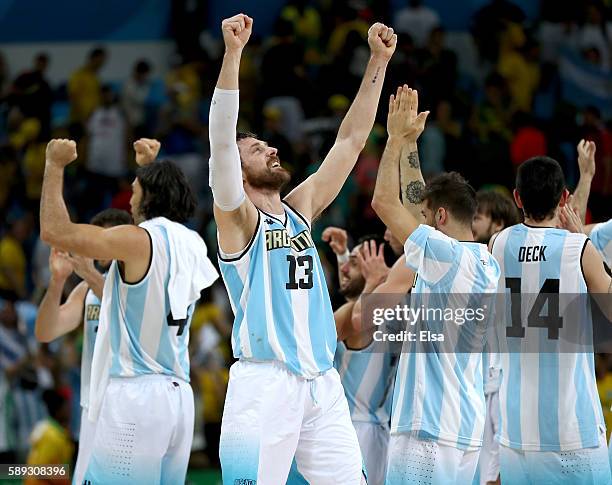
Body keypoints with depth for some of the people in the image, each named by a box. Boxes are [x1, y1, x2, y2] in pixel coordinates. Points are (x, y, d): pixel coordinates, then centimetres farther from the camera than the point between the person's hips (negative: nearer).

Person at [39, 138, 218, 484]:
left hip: (135, 396, -8)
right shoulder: (193, 245, 13)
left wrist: (55, 166, 3)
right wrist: (149, 167, 44)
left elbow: (54, 231, -8)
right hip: (179, 395, 8)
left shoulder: (138, 241, -9)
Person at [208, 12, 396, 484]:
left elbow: (350, 140, 16)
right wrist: (233, 54, -24)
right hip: (265, 381, -6)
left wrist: (378, 61, 11)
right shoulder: (237, 219, 0)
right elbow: (221, 140, -14)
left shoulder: (302, 208, 17)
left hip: (322, 382, 6)